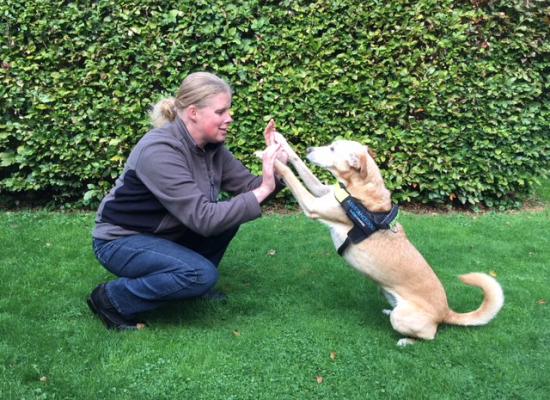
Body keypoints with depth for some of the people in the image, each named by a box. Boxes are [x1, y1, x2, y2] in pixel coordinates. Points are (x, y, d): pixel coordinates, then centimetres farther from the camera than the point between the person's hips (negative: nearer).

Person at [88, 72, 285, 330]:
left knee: (230, 212, -6)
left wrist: (274, 173, -23)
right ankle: (111, 299, -9)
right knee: (202, 274, -27)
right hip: (121, 242, -8)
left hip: (166, 234, 8)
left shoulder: (211, 146, -5)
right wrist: (262, 191, -34)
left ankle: (196, 284, 11)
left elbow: (247, 187, -3)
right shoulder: (159, 151, -30)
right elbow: (202, 219, -34)